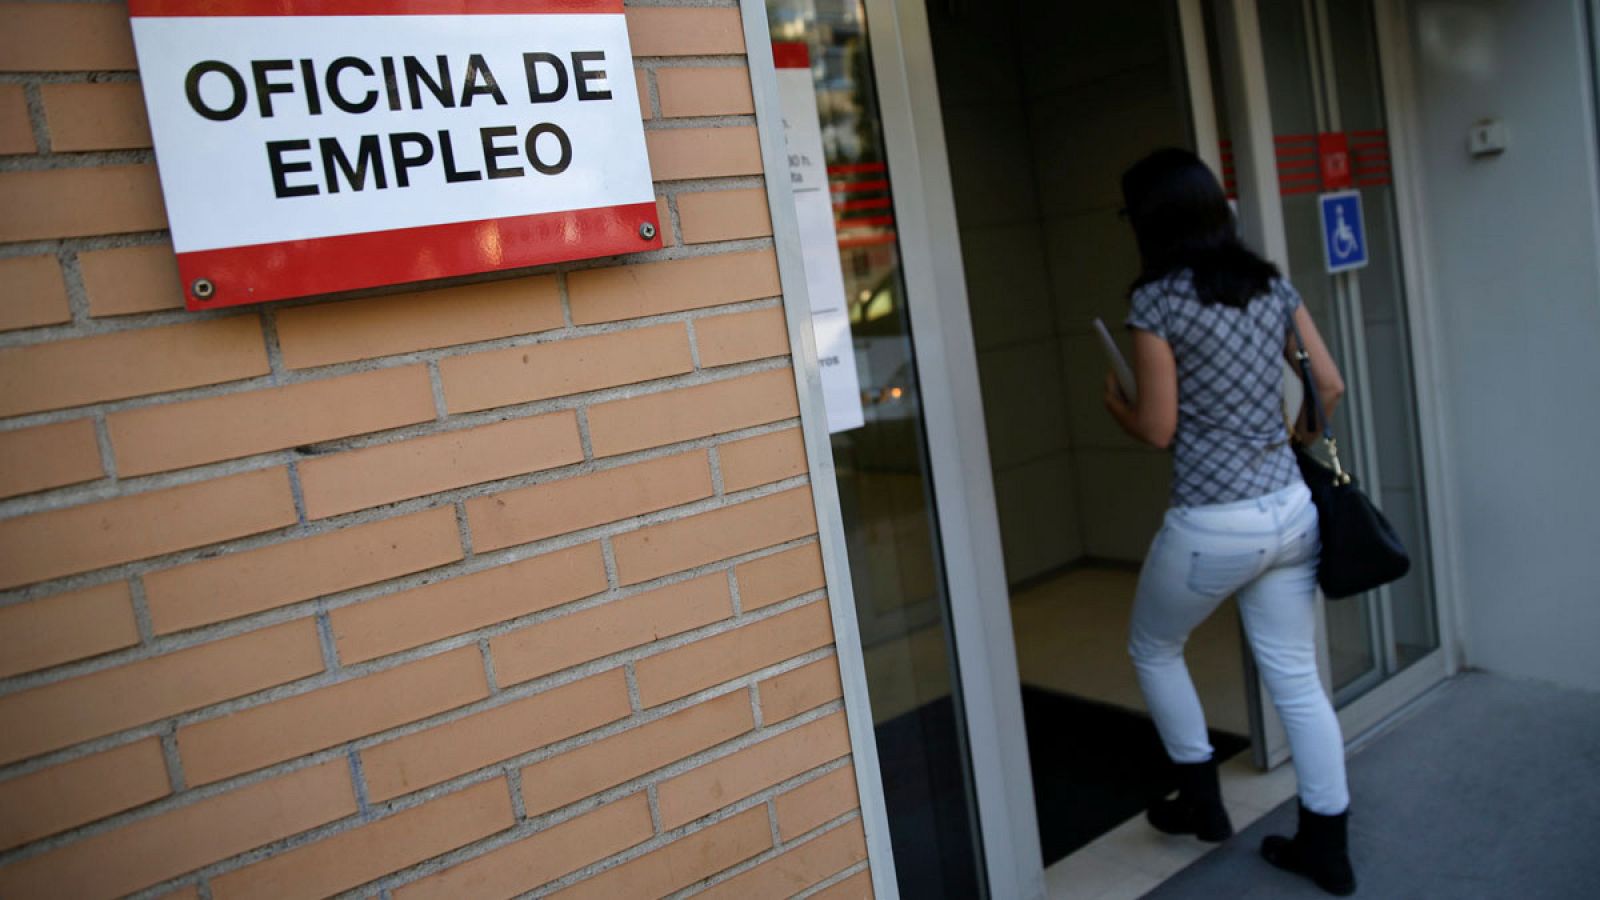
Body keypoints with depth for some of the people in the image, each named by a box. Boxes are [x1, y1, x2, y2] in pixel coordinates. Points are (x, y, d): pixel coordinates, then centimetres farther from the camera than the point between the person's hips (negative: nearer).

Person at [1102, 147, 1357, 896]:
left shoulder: (1156, 300, -12)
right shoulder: (1272, 284, 6)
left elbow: (1159, 431, -11)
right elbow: (1330, 386, 12)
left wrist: (1113, 403, 9)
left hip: (1214, 525, -6)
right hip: (1291, 509, 6)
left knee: (1153, 649, 20)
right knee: (1296, 679, 15)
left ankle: (1201, 799, 31)